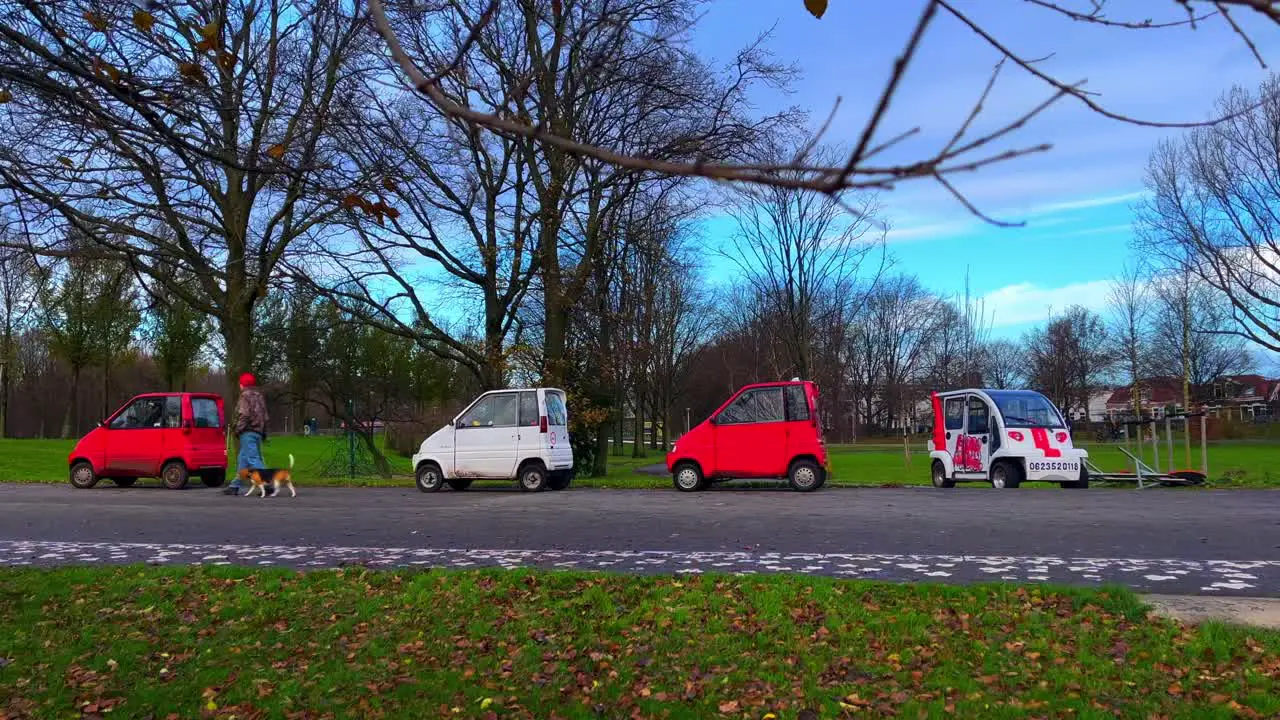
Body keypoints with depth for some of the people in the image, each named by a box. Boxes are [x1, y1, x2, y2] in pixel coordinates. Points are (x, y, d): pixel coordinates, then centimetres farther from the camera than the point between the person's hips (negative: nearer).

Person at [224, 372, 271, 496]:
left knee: (253, 459, -13)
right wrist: (264, 433, 24)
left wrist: (238, 429, -12)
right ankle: (235, 486, 17)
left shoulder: (245, 395, -6)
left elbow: (244, 415, -17)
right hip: (258, 432, 9)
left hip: (248, 432, -9)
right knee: (242, 459, 14)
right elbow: (265, 416, 21)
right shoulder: (259, 396, 20)